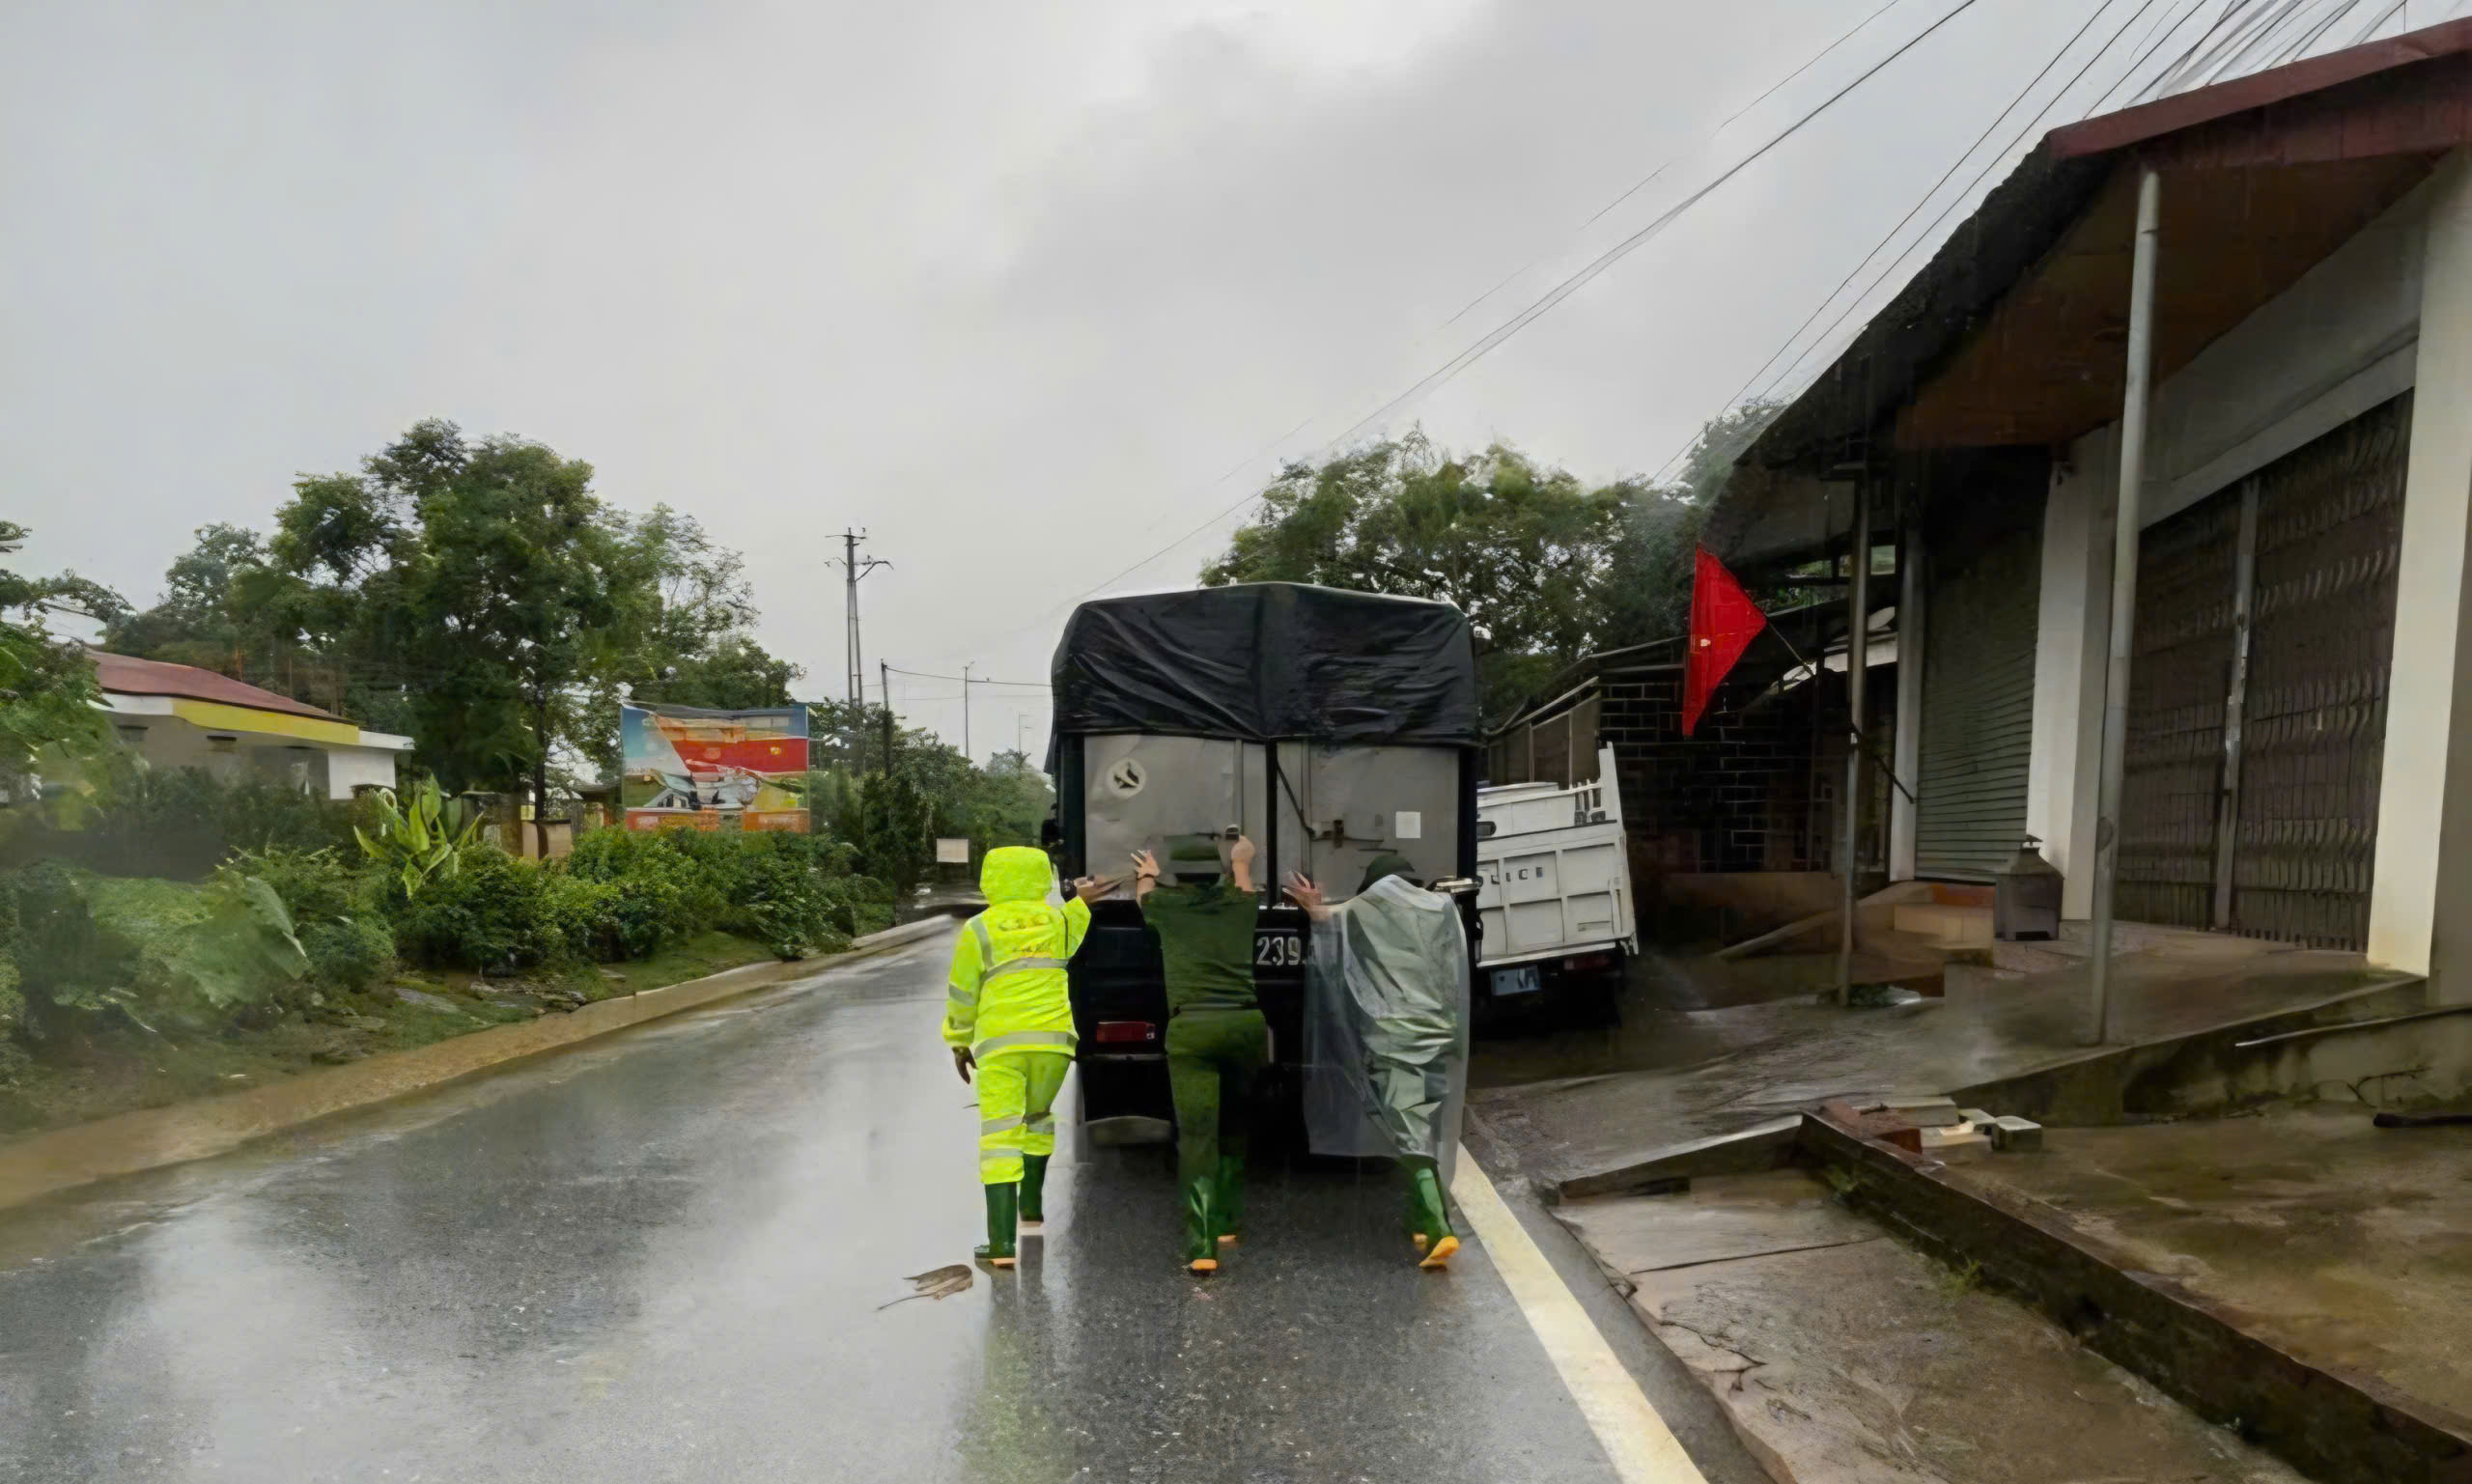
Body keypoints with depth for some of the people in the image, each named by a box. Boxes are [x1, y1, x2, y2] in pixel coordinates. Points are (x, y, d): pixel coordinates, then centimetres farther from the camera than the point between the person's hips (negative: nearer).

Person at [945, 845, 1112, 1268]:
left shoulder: (978, 929, -1)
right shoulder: (1057, 918, 6)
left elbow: (962, 995, 4)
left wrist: (959, 1043, 18)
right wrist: (1082, 901, 44)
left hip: (1002, 1043, -3)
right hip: (1054, 1038, 3)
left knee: (999, 1137, -3)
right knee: (1036, 1117, 27)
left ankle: (1002, 1243, -11)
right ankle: (1031, 1208, 34)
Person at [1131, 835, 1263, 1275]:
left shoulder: (1166, 905, 11)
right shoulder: (1240, 905, 16)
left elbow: (1143, 895, 36)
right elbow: (1243, 883, 42)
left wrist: (1146, 873, 58)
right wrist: (1241, 860, 63)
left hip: (1191, 1027, -3)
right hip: (1247, 1023, 3)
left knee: (1197, 1136, -5)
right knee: (1233, 1128, 21)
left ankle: (1202, 1247, -14)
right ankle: (1227, 1222, 29)